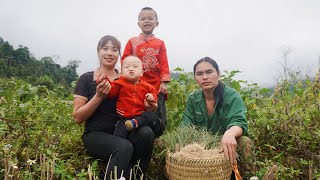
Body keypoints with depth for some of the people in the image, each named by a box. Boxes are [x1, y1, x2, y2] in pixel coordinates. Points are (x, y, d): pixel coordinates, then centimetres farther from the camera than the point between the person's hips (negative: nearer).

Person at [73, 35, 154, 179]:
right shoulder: (86, 79, -1)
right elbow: (78, 117, -6)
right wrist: (99, 96, -19)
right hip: (96, 134, -3)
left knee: (147, 133, -26)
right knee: (125, 147, -33)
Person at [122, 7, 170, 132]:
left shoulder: (160, 43, 4)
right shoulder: (132, 42, 4)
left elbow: (164, 64, 0)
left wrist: (164, 82, -6)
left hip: (157, 85, 0)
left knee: (159, 114, 8)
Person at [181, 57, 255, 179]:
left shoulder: (231, 96, -15)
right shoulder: (193, 98, -2)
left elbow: (239, 122, -29)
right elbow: (186, 125, -7)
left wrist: (229, 133, -55)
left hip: (228, 145, -3)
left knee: (243, 141, -33)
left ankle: (245, 174, -11)